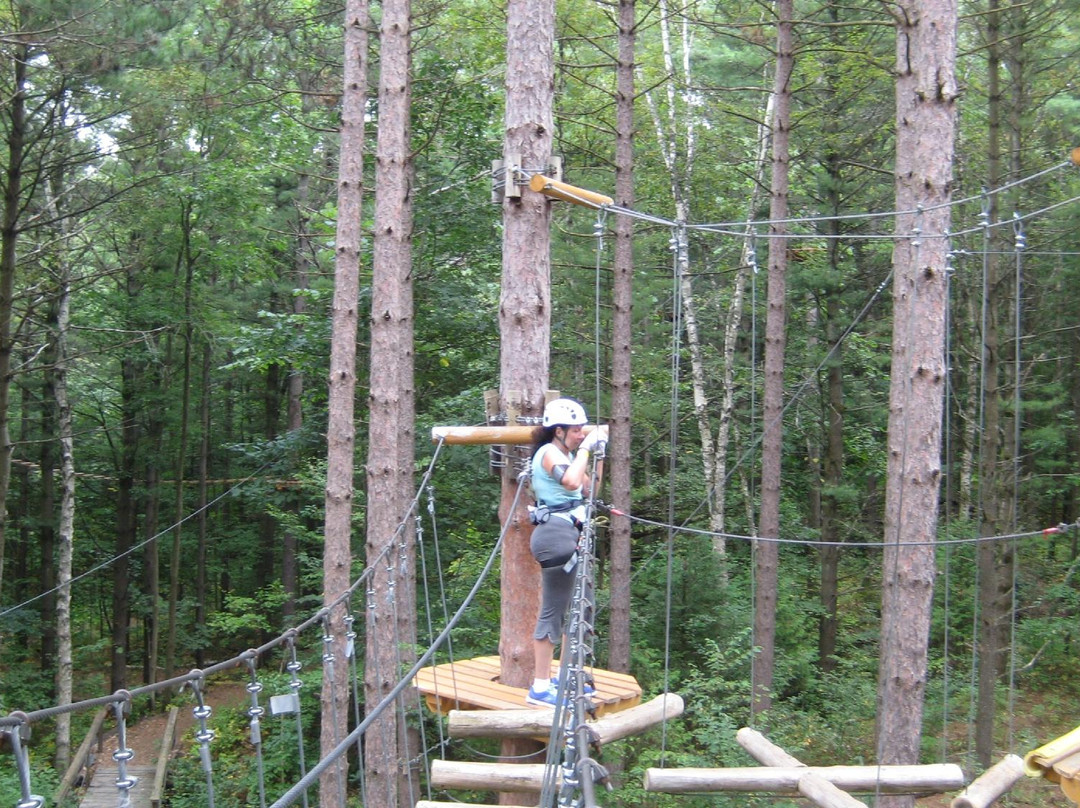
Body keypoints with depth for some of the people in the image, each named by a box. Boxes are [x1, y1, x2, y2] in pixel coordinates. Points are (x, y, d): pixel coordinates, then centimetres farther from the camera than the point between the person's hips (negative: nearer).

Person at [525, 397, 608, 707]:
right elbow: (571, 482, -32)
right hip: (557, 534, -10)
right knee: (552, 611, -7)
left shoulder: (566, 455, 19)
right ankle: (540, 687, -2)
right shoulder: (549, 453, -12)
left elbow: (590, 487, 18)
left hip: (568, 534, 10)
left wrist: (598, 452, 11)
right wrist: (585, 448, -22)